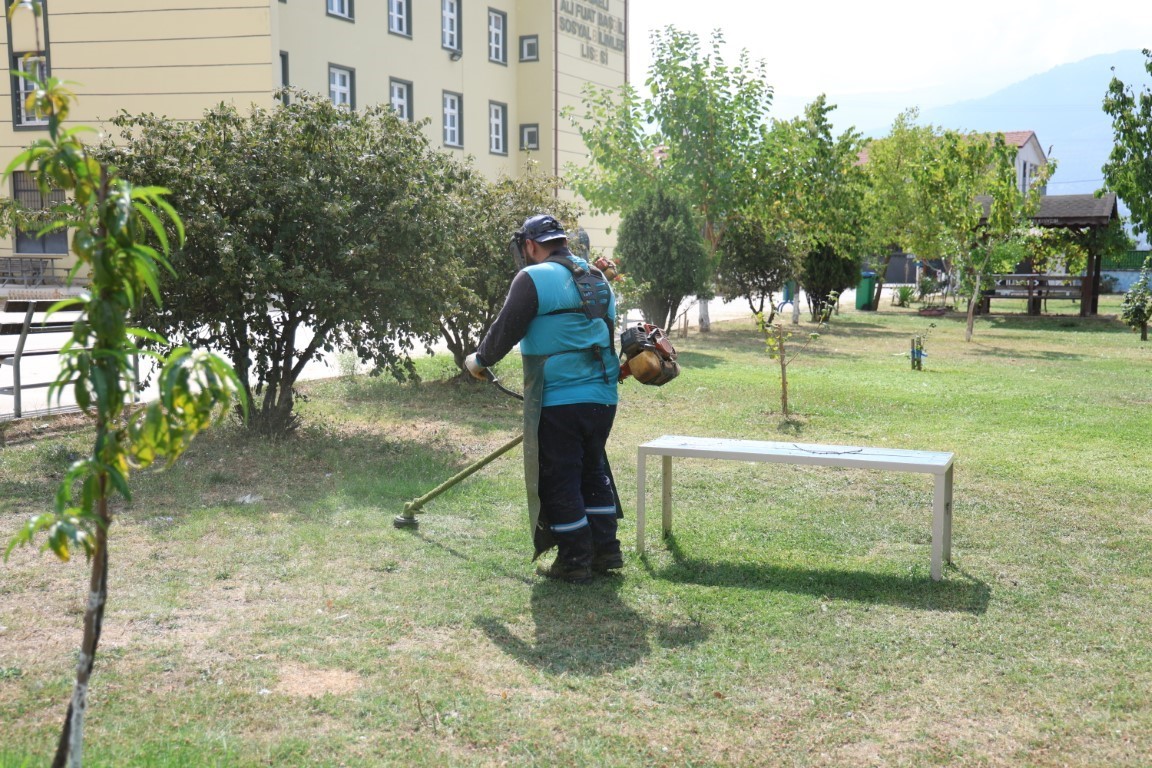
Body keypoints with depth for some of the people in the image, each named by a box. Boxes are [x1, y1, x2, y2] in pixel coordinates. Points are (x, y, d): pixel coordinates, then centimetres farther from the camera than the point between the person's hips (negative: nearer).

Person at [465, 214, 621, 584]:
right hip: (603, 398, 8)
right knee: (593, 471, 20)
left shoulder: (534, 279, -10)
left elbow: (505, 331, -9)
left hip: (558, 402, -8)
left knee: (558, 482, 3)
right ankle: (606, 550, 22)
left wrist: (480, 360, 10)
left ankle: (575, 561, 9)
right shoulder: (597, 278, 15)